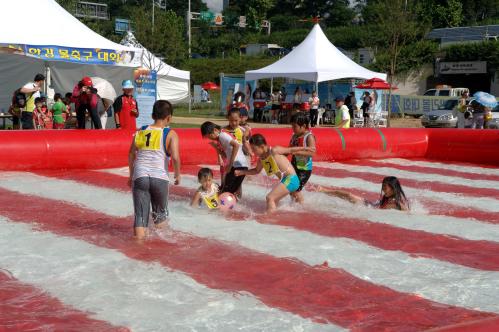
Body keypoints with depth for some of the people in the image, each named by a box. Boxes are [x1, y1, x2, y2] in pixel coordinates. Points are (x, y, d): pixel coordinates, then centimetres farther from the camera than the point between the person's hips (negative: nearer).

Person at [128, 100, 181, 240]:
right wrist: (177, 175, 5)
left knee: (140, 215, 4)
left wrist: (131, 175, 27)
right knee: (160, 214, 19)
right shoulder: (170, 134, 1)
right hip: (159, 177, -2)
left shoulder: (140, 132, 12)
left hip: (139, 176, 2)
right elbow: (175, 157, -10)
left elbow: (131, 155, 16)